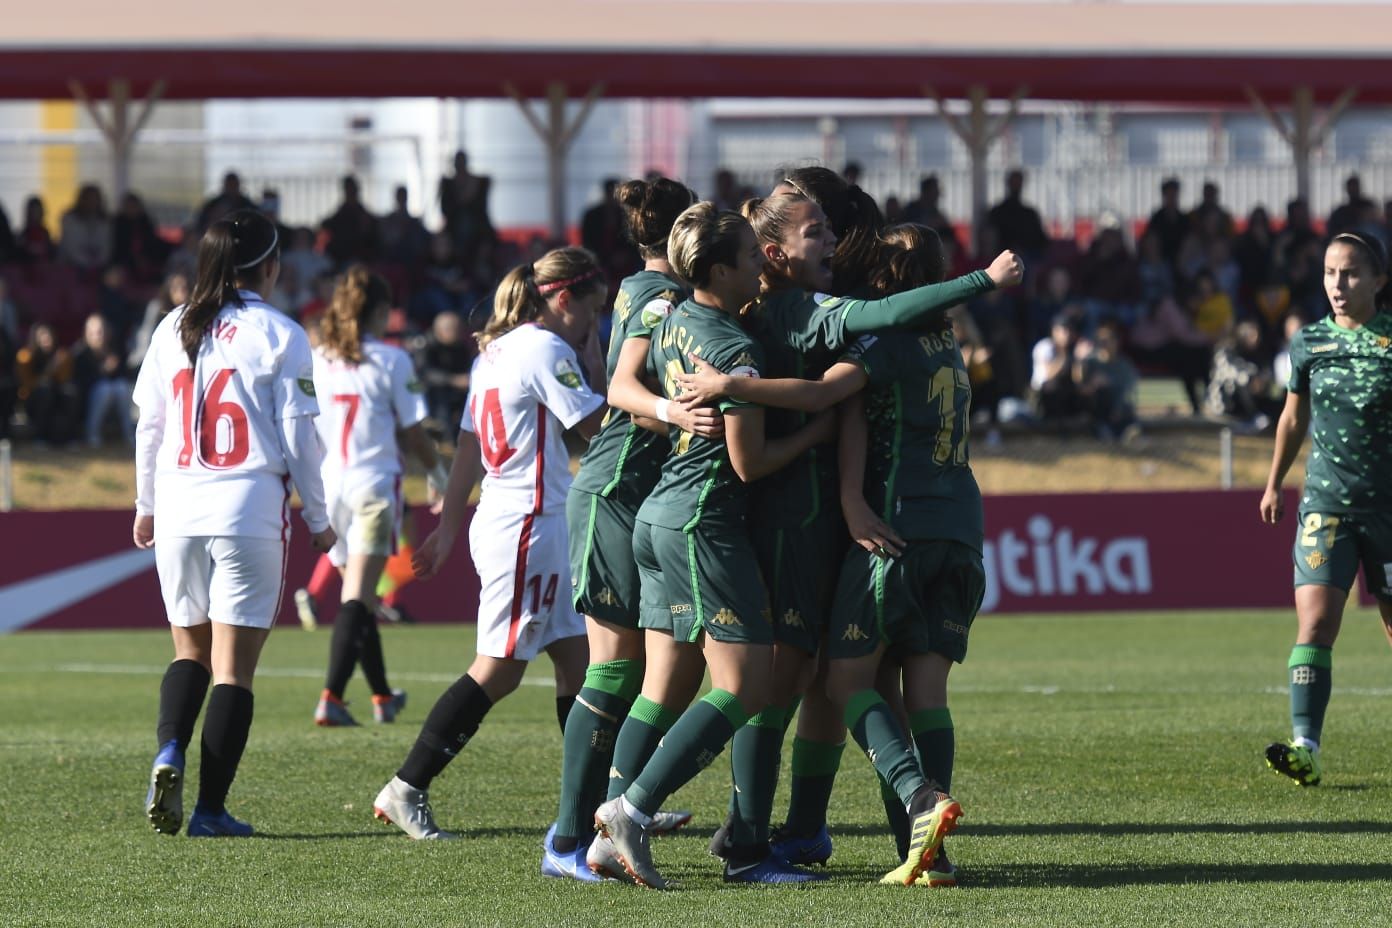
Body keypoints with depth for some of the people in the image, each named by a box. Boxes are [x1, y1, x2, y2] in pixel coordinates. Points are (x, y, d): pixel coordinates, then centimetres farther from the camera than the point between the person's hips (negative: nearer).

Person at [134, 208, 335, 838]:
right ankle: (211, 809, -3)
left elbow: (148, 425, 11)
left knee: (190, 649, 19)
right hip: (249, 513, -4)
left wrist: (145, 504, 24)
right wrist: (318, 519, 7)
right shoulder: (278, 336, -5)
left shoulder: (172, 330, 7)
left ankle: (169, 752, -6)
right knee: (234, 664, 0)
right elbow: (296, 436, -4)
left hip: (178, 513, 4)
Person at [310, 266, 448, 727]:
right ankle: (331, 697, -24)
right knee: (357, 596, -10)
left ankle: (382, 696, 30)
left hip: (329, 483, 5)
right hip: (374, 482, -5)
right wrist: (436, 471, 16)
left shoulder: (316, 361, 5)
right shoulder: (390, 360, -5)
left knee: (357, 593, 18)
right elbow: (412, 432, -2)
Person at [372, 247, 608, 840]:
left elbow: (468, 445, 18)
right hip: (527, 526, -10)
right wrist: (594, 363, -2)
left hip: (500, 519, 10)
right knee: (498, 670, -6)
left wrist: (448, 526, 21)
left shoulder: (495, 348, 15)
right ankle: (407, 790, -5)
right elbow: (599, 426, -14)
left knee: (576, 658, 11)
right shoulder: (548, 351, -13)